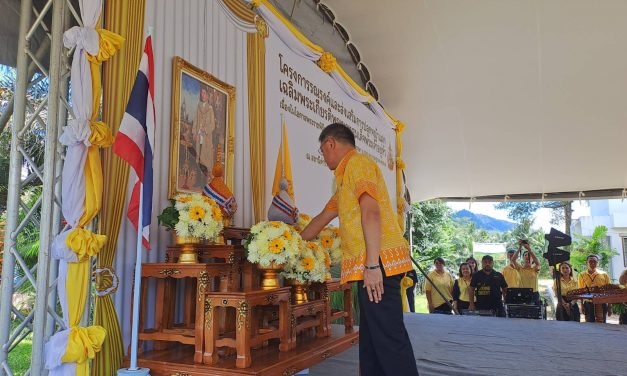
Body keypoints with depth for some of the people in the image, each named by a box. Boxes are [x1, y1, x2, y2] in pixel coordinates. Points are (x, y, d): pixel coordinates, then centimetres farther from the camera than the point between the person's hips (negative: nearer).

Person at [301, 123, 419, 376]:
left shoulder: (358, 163, -5)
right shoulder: (345, 177, 26)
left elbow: (371, 212, -18)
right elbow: (323, 218, 34)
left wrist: (372, 265, -23)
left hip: (378, 262, -10)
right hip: (370, 266, 10)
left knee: (389, 337, -8)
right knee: (370, 338, 12)